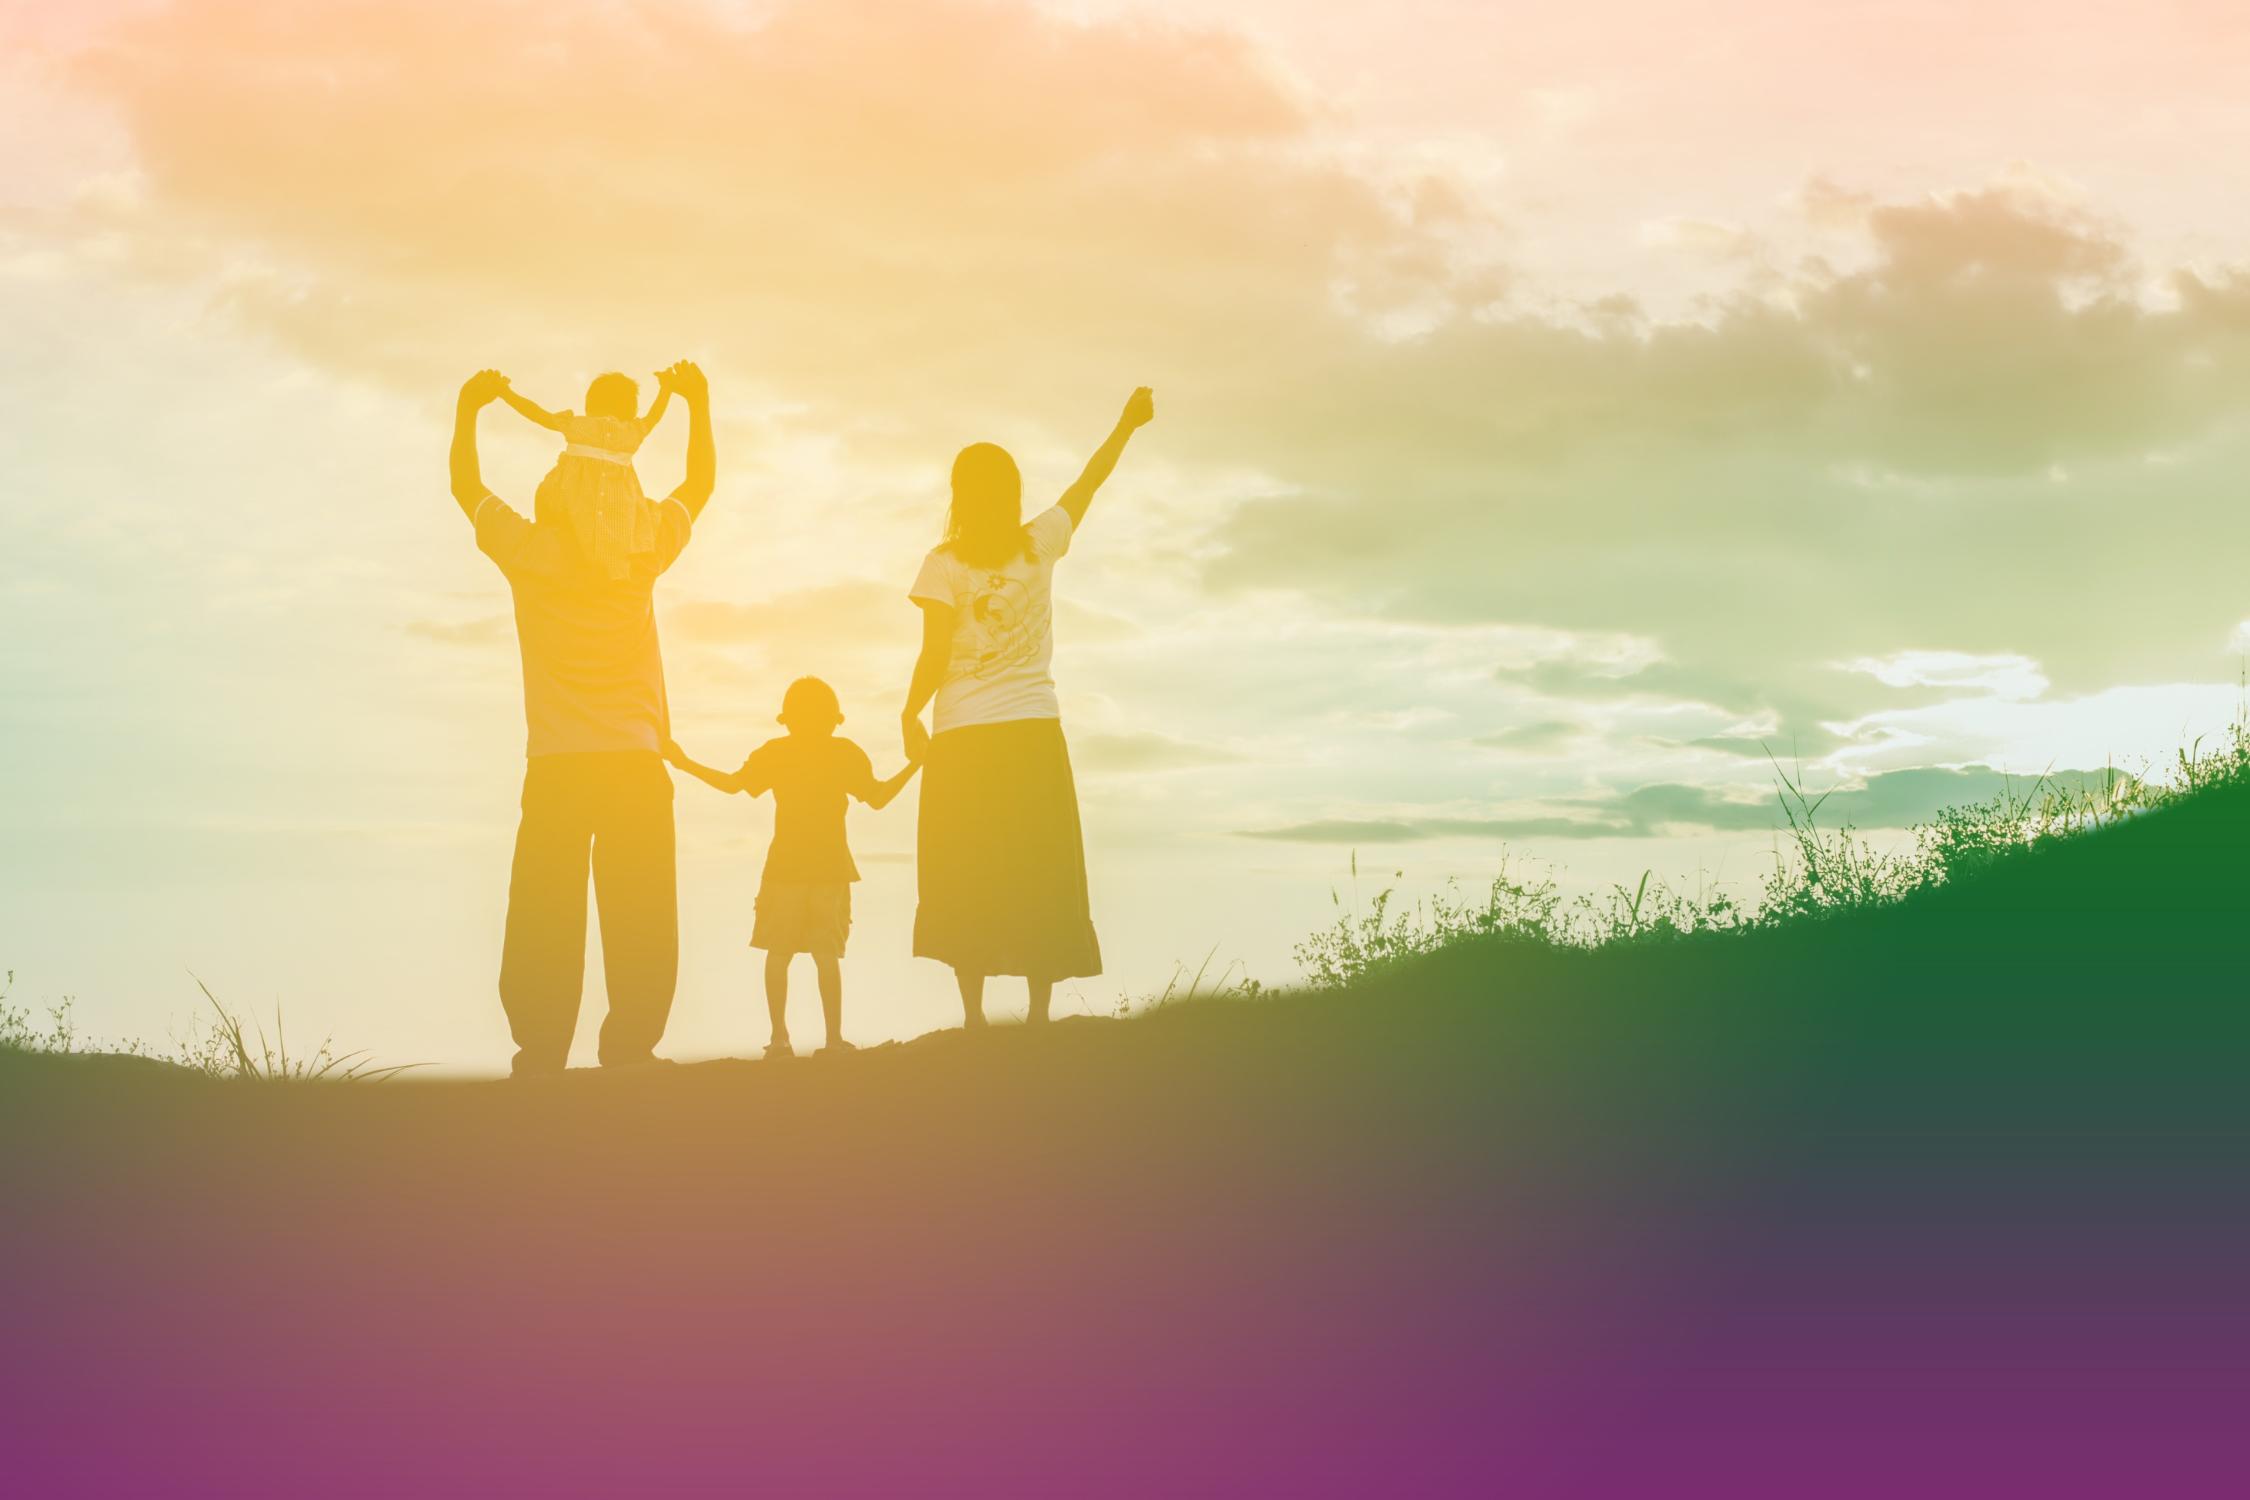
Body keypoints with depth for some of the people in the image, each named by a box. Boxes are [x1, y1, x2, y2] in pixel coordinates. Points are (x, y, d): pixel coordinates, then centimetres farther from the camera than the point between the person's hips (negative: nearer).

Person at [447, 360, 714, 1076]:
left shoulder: (530, 553, 4)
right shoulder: (641, 554, 6)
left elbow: (466, 486, 19)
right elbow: (699, 483, 21)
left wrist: (469, 408, 29)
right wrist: (697, 403, 30)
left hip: (556, 773, 0)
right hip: (637, 765, 0)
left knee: (546, 925, -2)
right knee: (641, 926, -1)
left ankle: (541, 1056, -8)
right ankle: (630, 1050, -9)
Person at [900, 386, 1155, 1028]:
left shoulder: (946, 564, -6)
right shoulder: (1039, 545, 3)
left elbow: (934, 657, -8)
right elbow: (1088, 483, 18)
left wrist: (909, 715, 7)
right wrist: (1127, 426, 31)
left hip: (964, 739, -2)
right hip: (1034, 733, 2)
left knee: (965, 881, 1)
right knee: (1041, 879, 5)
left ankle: (975, 1016, -7)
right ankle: (1038, 1012, -1)